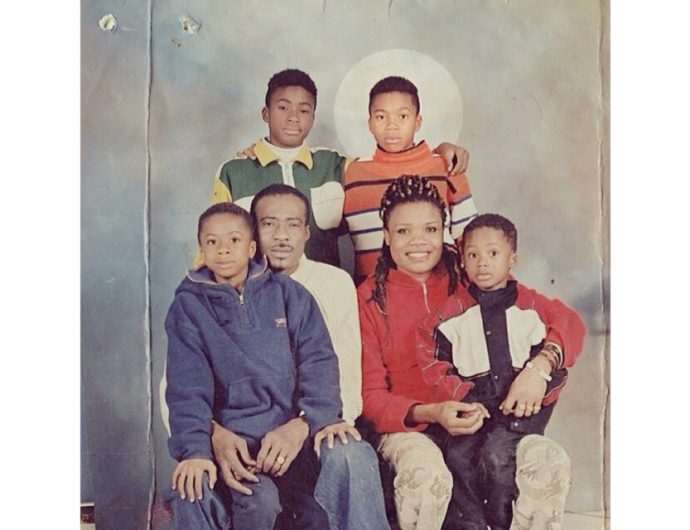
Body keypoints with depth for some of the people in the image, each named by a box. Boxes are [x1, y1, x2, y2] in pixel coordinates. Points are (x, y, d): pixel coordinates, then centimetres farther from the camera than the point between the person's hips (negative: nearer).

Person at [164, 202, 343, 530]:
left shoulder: (288, 294, 10)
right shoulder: (189, 306, 9)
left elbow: (319, 363, 2)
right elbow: (187, 385, 0)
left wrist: (303, 424, -15)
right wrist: (195, 449, -16)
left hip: (295, 432, 1)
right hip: (234, 438, -1)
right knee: (259, 500, -28)